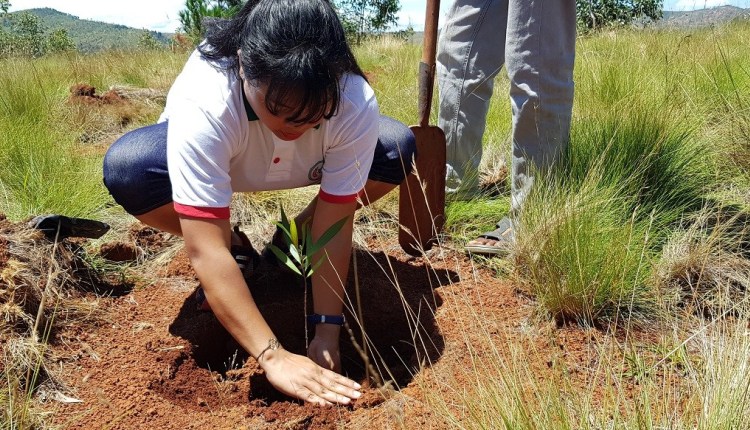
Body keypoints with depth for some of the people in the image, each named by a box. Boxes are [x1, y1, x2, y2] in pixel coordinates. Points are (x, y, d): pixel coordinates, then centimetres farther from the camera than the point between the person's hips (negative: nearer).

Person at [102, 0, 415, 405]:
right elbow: (206, 252, -44)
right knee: (125, 169, -33)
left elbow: (335, 223, -29)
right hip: (211, 149, -1)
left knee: (398, 147, -22)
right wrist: (273, 356, -47)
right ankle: (232, 244, -4)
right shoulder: (202, 104, -42)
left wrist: (326, 331, -31)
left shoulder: (356, 104, -36)